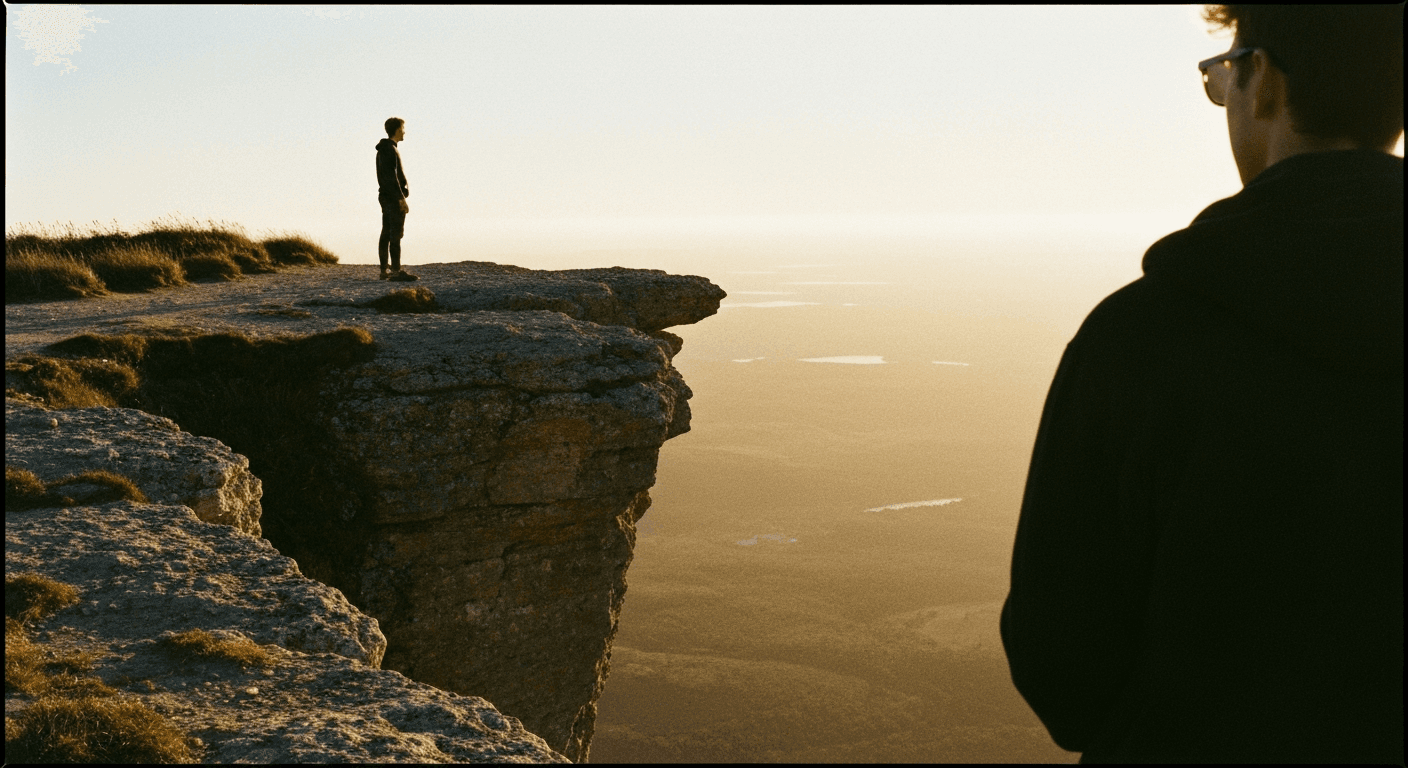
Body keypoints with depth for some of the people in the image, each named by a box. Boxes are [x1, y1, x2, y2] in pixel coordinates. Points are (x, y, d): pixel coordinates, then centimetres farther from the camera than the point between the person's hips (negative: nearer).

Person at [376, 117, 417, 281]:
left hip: (385, 198, 10)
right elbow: (391, 176, -20)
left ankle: (384, 271, 10)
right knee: (396, 234, -12)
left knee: (386, 234, 9)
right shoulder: (390, 149, -13)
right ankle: (396, 271, -17)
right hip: (394, 198, -10)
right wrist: (402, 199, -21)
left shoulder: (382, 150, 18)